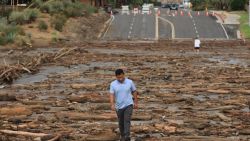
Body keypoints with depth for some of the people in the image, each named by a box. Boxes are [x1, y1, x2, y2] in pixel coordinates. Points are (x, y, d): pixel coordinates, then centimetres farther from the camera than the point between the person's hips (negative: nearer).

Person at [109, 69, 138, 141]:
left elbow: (134, 92, 6)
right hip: (119, 107, 2)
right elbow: (111, 95, -11)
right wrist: (112, 104, -25)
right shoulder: (113, 84, -5)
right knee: (121, 123, 13)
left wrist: (136, 102, 10)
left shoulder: (130, 82, -5)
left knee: (127, 120, -16)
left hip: (128, 105, -2)